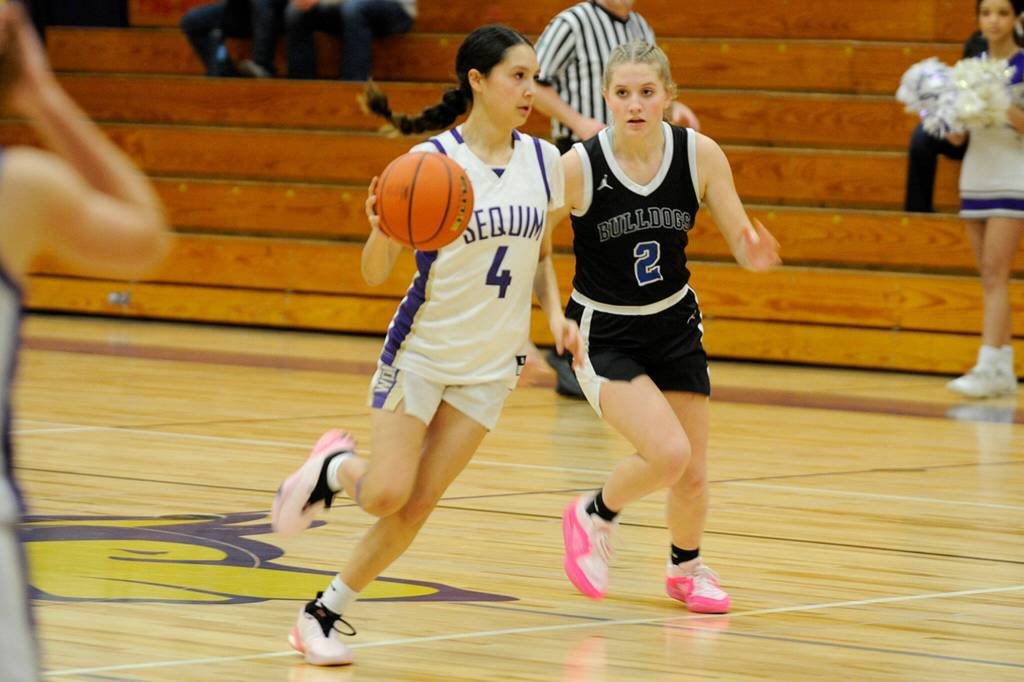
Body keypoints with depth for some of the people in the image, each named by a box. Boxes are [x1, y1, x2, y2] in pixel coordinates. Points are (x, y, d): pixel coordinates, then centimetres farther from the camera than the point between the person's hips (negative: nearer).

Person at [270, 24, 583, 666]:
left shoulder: (543, 160, 0)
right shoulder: (431, 161, -14)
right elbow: (375, 273, -11)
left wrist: (556, 314, -4)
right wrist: (382, 229, -32)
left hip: (492, 362, 4)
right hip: (422, 348, -4)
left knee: (416, 506, -1)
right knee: (387, 493, -11)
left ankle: (325, 613, 13)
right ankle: (334, 467, 24)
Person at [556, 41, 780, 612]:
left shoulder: (701, 155, -13)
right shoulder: (578, 167, -21)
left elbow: (744, 248, -9)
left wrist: (757, 254, -33)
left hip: (674, 325, 4)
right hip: (604, 334, -4)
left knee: (693, 476, 10)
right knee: (667, 453, -23)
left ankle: (687, 567, 42)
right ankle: (595, 516, 8)